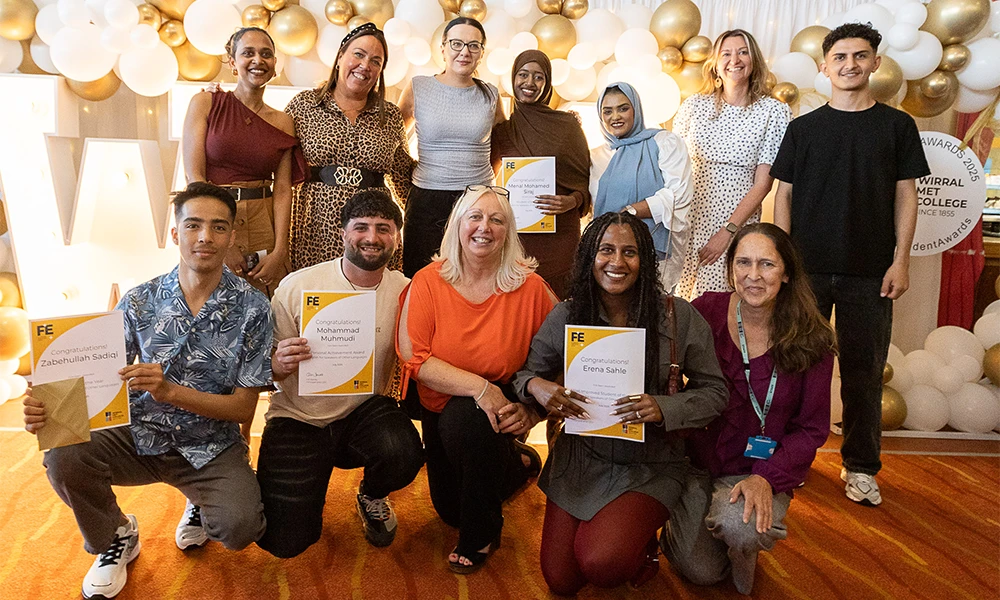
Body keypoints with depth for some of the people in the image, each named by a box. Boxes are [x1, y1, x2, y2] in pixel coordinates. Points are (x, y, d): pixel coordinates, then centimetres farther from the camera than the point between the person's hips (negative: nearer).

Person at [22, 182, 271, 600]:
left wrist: (169, 391, -25)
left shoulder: (252, 308, -10)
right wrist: (52, 409, -20)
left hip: (211, 448, -2)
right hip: (139, 436, 2)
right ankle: (117, 535, 8)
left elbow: (243, 408, -10)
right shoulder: (140, 301, -1)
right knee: (64, 457, -26)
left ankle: (202, 505, 15)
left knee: (239, 528, -26)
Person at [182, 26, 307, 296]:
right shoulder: (205, 103, 2)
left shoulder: (283, 123, 8)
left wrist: (279, 252, -10)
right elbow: (193, 176, -5)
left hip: (264, 227, 2)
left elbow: (282, 191, 2)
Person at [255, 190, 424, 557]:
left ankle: (372, 497, 8)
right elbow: (268, 368, -5)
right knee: (284, 541, -9)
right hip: (299, 418, -1)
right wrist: (279, 365, -28)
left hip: (366, 410, 1)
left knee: (404, 454, -32)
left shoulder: (404, 292, -8)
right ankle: (308, 479, 28)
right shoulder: (297, 286, -12)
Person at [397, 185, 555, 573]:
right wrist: (480, 386, -31)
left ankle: (479, 538, -8)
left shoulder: (531, 287, -16)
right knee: (449, 509, 15)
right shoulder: (428, 282, -15)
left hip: (499, 409, -3)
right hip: (440, 406, 3)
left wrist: (532, 409, -26)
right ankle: (517, 463, 45)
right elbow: (414, 358, -22)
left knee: (462, 420, -37)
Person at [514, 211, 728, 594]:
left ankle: (642, 543, 15)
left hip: (650, 466, -2)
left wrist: (663, 408, -25)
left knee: (601, 564, -21)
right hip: (580, 458, 3)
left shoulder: (678, 316, -13)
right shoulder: (565, 317, -8)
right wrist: (535, 386, -23)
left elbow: (713, 391, -6)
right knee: (561, 581, 3)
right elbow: (527, 373, 2)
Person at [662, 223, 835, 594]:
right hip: (698, 463, 0)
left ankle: (746, 547, 10)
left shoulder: (811, 339, -9)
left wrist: (768, 478, -19)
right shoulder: (705, 312, -11)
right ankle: (681, 522, 30)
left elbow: (811, 428, -5)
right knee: (702, 573, -5)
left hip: (760, 470, 0)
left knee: (739, 527, -30)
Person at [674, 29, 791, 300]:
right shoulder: (694, 105, 6)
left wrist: (728, 231, -11)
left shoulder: (774, 112, 1)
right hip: (688, 219, 2)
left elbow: (763, 182, -3)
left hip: (739, 222, -2)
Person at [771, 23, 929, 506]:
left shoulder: (896, 125, 7)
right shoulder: (803, 128, 7)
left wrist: (901, 260, -3)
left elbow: (905, 195, 6)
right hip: (807, 267, 0)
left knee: (864, 370, 6)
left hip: (869, 272, 0)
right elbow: (784, 194, 6)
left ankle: (861, 467, 18)